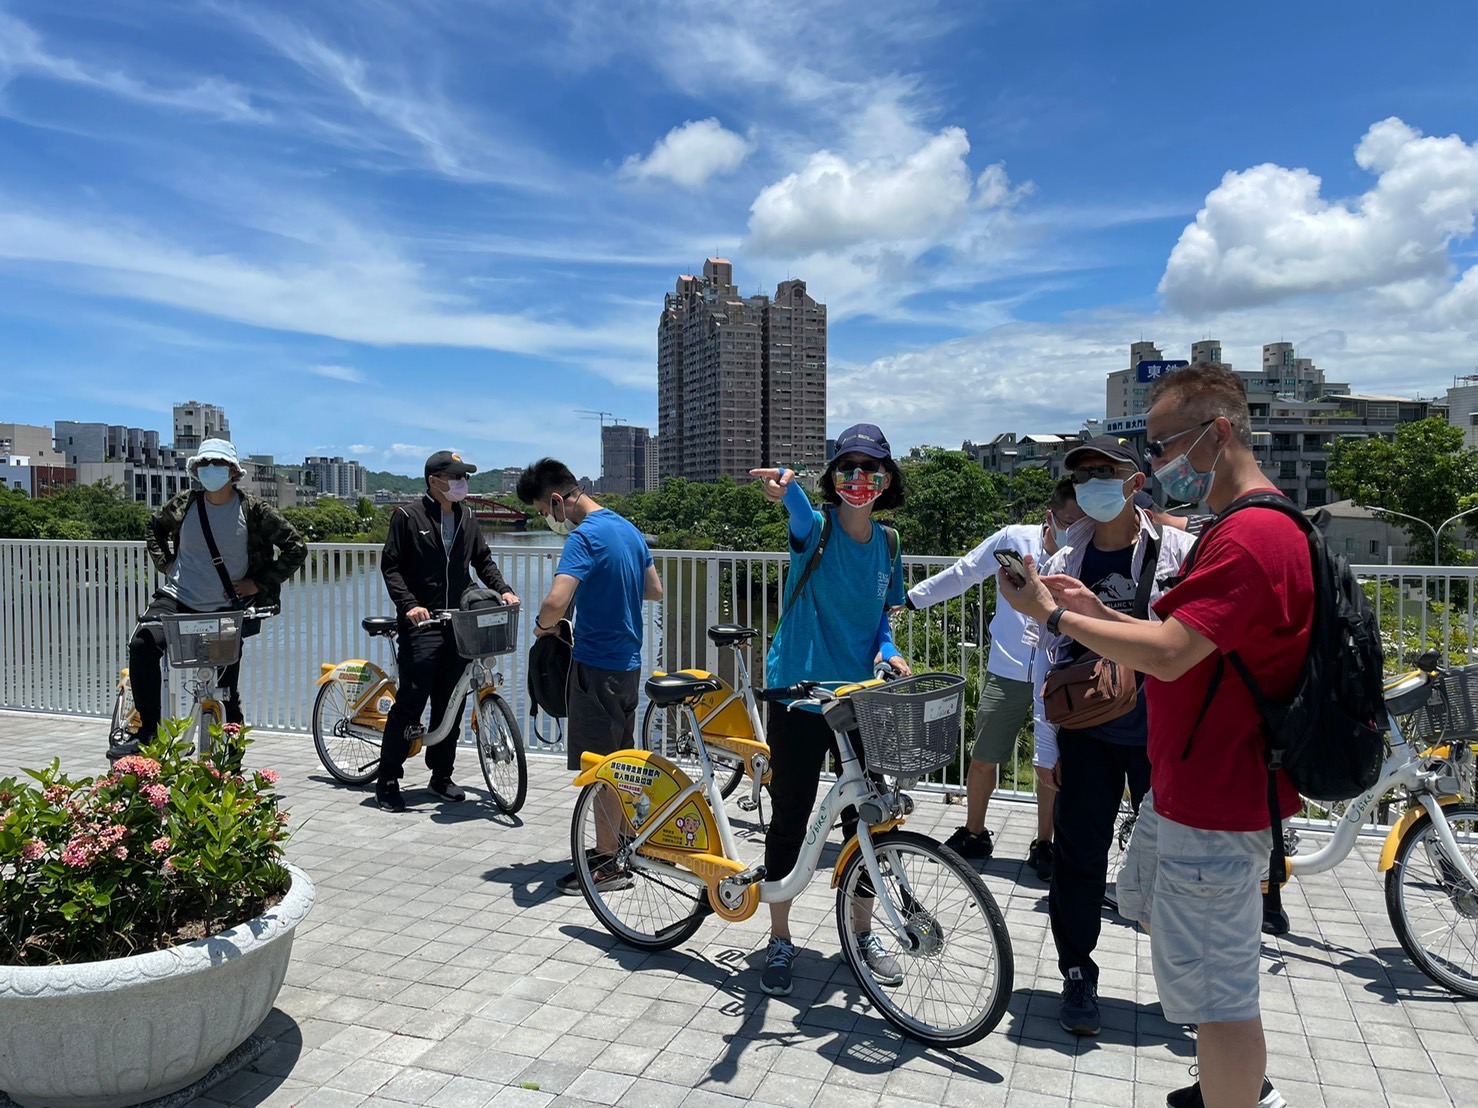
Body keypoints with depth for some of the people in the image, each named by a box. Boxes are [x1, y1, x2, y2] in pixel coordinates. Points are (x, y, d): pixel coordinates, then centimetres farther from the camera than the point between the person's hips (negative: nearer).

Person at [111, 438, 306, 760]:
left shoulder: (252, 510, -6)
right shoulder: (184, 504, 2)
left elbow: (296, 547, -3)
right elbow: (155, 527, 24)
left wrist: (259, 583, -6)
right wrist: (165, 563, 9)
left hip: (224, 610, -1)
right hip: (177, 600, 2)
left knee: (226, 692, 4)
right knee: (142, 645, -27)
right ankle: (147, 731, -15)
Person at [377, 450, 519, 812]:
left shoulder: (466, 518, 12)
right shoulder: (408, 516, -3)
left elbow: (483, 560, 19)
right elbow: (390, 566, -4)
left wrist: (503, 590, 3)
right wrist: (409, 604, -16)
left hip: (458, 626, 5)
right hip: (421, 626, -5)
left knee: (450, 704, 9)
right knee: (410, 702, -7)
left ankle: (441, 775, 22)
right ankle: (387, 780, 5)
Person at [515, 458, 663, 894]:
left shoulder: (585, 537, -19)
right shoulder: (627, 528, 9)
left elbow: (555, 602, -32)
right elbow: (654, 590, 18)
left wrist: (543, 625, -12)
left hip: (596, 665, -9)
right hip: (628, 662, 9)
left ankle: (608, 865, 11)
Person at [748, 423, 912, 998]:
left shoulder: (887, 545, 5)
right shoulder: (816, 528, -9)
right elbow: (801, 513, -34)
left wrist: (888, 650, -7)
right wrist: (786, 487, -57)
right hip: (799, 695, -4)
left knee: (865, 817, 12)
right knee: (789, 819, 5)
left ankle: (863, 932, 33)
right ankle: (780, 940, 23)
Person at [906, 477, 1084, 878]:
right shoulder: (1014, 539, -9)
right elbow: (961, 575, 1)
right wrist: (910, 598, 4)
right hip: (1008, 673, 0)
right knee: (983, 760, 8)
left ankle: (1043, 846, 30)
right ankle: (974, 834, 31)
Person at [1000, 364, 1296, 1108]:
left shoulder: (1252, 536, -24)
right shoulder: (1236, 526, 13)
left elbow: (1169, 654, -30)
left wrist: (1052, 615, -20)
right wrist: (1096, 612, 3)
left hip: (1216, 798, -12)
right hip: (1187, 780, 12)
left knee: (1212, 986, 0)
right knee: (1150, 906, 27)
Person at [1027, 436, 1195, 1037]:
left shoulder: (1179, 552, -4)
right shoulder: (1063, 564, 3)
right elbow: (1047, 656, 6)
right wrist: (1046, 744, 5)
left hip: (1164, 735, -1)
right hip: (1087, 736, 2)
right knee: (1078, 858, 6)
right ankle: (1078, 977, 24)